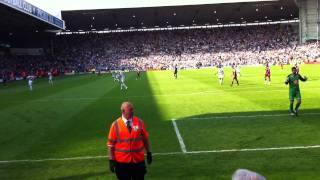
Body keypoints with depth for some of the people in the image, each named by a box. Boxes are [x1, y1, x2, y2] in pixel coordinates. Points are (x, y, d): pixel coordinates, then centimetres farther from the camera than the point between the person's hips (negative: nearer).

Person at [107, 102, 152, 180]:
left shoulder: (139, 122, -1)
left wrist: (149, 153, 7)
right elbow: (111, 143, -4)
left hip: (138, 160, 2)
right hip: (122, 162, -1)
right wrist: (111, 160, -6)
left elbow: (145, 138, 7)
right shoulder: (115, 125, -7)